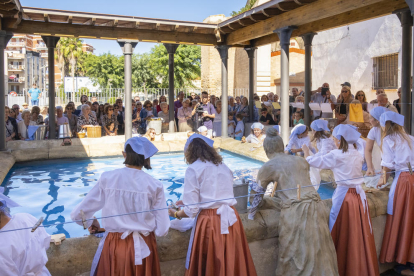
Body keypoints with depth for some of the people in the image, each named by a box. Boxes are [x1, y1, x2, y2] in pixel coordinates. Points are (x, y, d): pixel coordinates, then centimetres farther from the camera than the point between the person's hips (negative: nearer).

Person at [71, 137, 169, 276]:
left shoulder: (107, 178, -8)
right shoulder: (155, 185, -10)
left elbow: (77, 214, -2)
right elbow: (161, 230, -8)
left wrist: (91, 223, 18)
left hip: (113, 247, 1)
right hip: (143, 248, 0)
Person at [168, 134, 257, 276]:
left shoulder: (193, 169, -4)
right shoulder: (224, 167, 15)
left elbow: (191, 210, -7)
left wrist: (176, 214, 14)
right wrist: (188, 201, 32)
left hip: (209, 223, -6)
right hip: (231, 220, 6)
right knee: (233, 264, 19)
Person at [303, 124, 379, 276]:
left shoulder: (336, 155, -11)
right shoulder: (357, 155, 7)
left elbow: (316, 162, -3)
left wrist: (306, 153, 14)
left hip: (343, 195, -6)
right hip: (359, 195, 6)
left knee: (342, 236, 6)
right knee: (361, 235, 12)